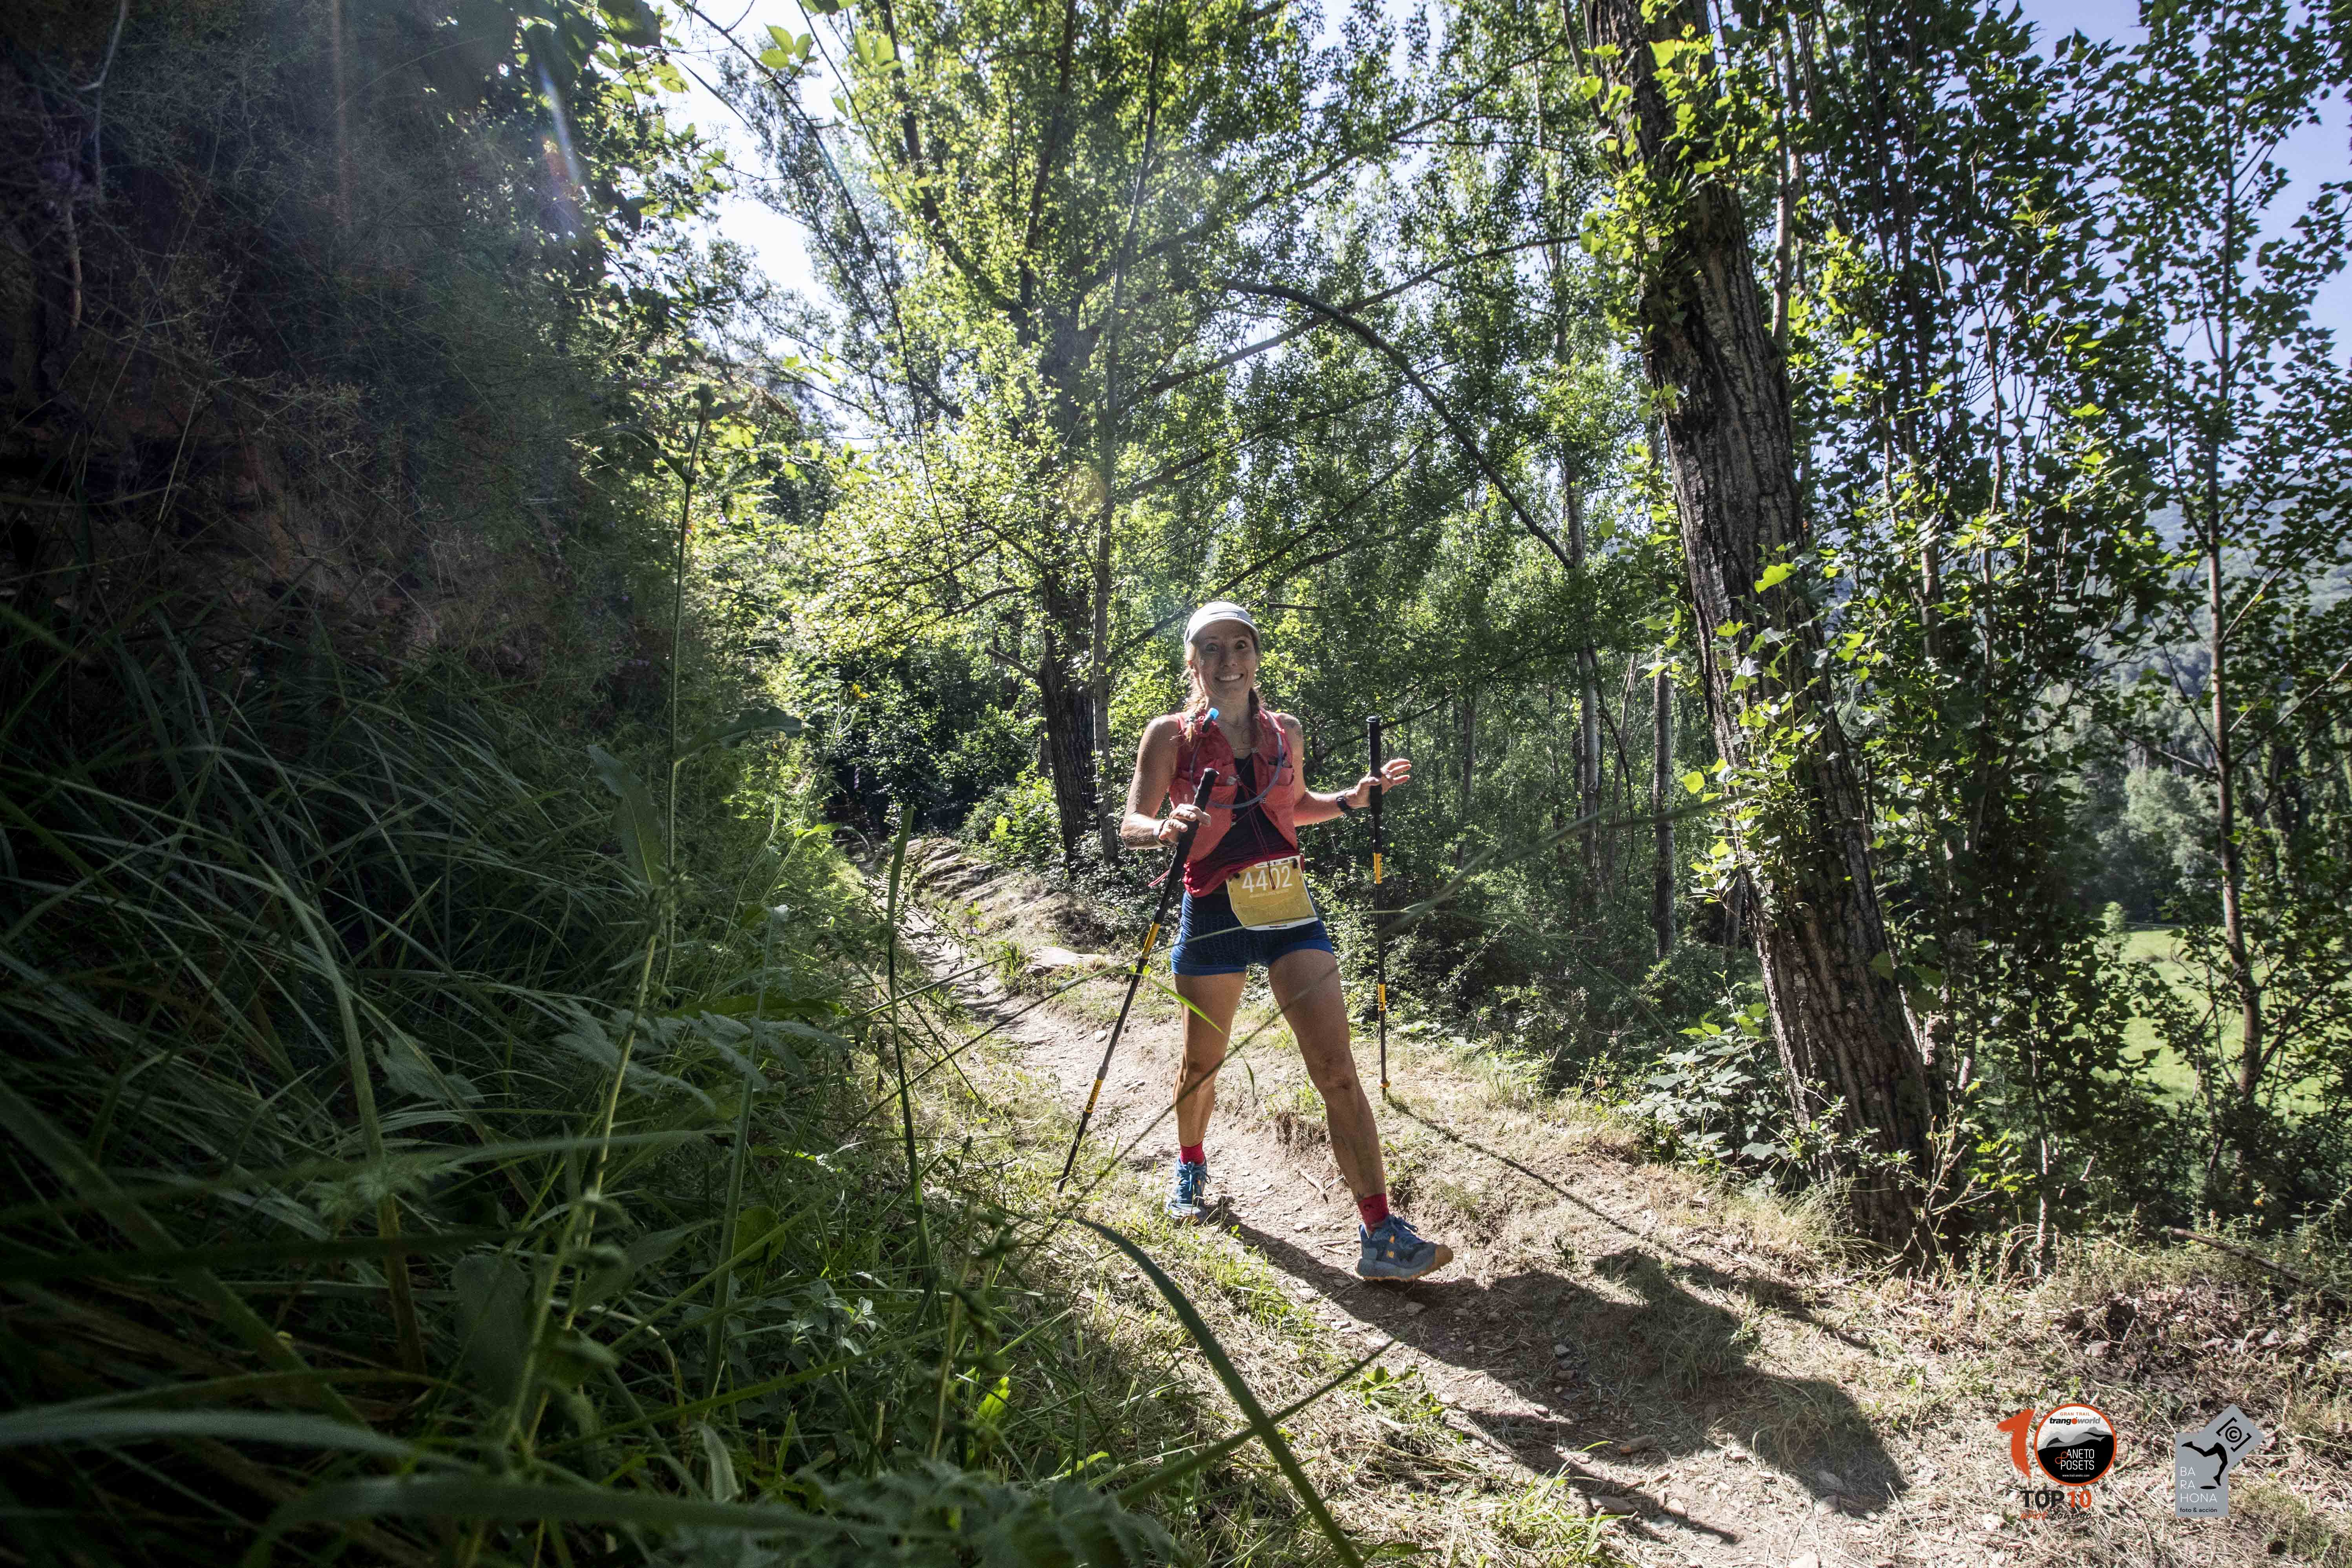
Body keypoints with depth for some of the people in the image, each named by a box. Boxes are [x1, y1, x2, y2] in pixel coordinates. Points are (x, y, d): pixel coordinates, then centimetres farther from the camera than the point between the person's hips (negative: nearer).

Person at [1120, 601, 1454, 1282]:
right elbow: (1132, 824, -5)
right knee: (1201, 1065, 16)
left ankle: (1380, 1234, -4)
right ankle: (1191, 1167, 46)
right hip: (1215, 917, -2)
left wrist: (1352, 799, 6)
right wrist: (1167, 829, -27)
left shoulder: (1285, 732, 7)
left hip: (1290, 910, 2)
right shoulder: (1172, 735, -4)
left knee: (1338, 1070, -7)